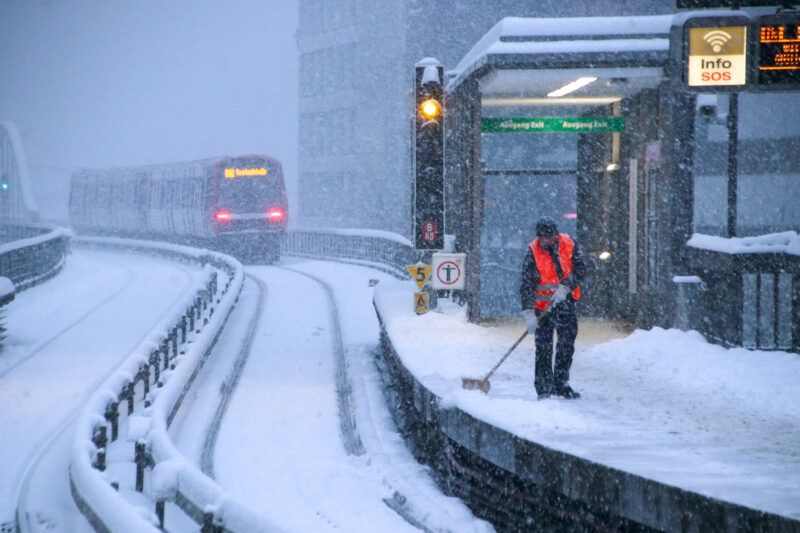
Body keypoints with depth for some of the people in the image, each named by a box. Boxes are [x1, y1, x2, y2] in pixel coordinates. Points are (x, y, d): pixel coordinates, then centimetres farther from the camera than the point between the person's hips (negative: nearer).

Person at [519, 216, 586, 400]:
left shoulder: (569, 245, -7)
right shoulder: (533, 251, -13)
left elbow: (580, 269, -5)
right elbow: (527, 284, -16)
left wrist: (565, 288, -21)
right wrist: (529, 313, -24)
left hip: (565, 301, 3)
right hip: (542, 303, -3)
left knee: (567, 342, 5)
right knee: (543, 345, -9)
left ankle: (561, 384, 15)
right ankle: (544, 387, -3)